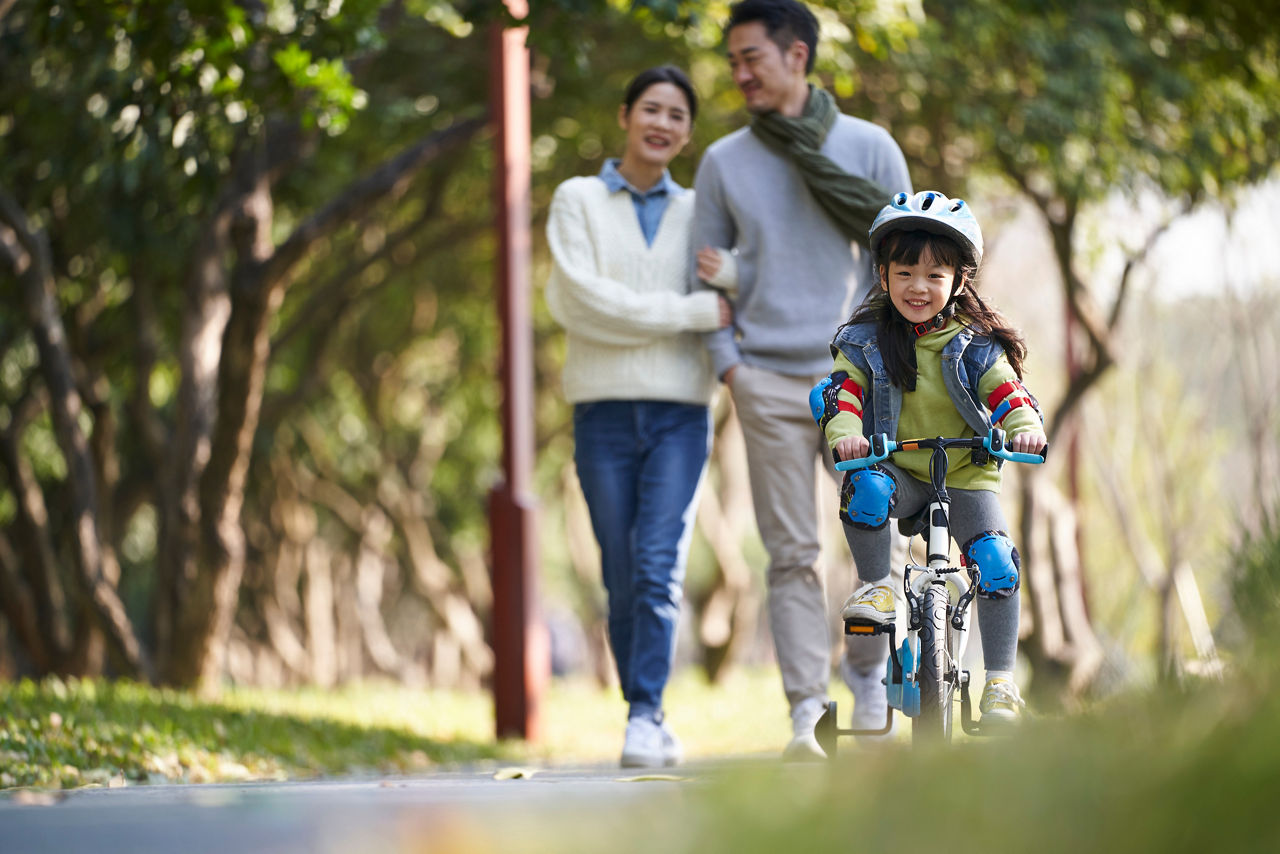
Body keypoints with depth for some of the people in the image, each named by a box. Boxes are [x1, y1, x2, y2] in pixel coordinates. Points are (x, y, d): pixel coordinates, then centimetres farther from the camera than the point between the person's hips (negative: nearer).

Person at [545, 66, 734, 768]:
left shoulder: (693, 212, 15)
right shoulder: (577, 201, 7)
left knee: (659, 567, -14)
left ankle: (644, 719, -17)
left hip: (681, 411, 1)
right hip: (605, 409, -1)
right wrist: (693, 311, -12)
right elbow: (578, 298, -8)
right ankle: (649, 720, 12)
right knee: (621, 579, 1)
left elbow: (735, 298, 12)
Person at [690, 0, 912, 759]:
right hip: (768, 383, 0)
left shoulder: (869, 148, 4)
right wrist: (727, 362, 0)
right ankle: (806, 709, -2)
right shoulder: (724, 162, 7)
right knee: (792, 555, -3)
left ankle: (866, 668, 22)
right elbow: (707, 271, 12)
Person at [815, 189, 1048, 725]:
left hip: (966, 474, 0)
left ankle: (1000, 680, -10)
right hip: (898, 470, 0)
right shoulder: (866, 340, -2)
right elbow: (843, 393, -11)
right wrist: (844, 432, -34)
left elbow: (1008, 392, -10)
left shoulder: (975, 346, -2)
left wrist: (1026, 428, -33)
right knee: (866, 487, -36)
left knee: (996, 561, -19)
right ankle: (876, 586, -17)